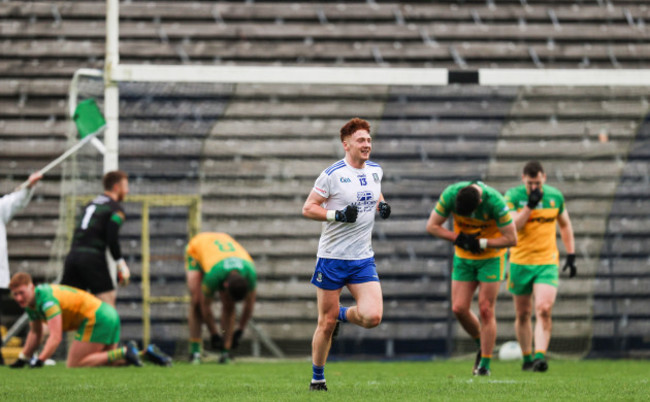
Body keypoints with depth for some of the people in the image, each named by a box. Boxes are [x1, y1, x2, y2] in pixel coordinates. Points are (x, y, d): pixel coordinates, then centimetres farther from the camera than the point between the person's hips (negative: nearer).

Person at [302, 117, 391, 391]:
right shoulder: (332, 174, -10)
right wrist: (337, 215, -21)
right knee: (326, 323, 1)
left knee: (372, 317, -13)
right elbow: (307, 208, -7)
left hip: (363, 259, 4)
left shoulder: (376, 171, 7)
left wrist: (381, 207, 4)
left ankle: (342, 315, 21)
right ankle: (317, 379, 19)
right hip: (332, 258, -4)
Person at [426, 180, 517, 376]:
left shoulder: (494, 202, -28)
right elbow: (432, 226, -10)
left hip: (491, 257, -4)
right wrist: (457, 238, -21)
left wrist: (481, 243, -23)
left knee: (485, 310, -7)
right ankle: (483, 344, 21)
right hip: (463, 258, 4)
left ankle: (484, 365, 0)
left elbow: (511, 239, -21)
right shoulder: (450, 195, -20)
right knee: (459, 308, -4)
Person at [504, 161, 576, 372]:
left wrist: (571, 255, 12)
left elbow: (565, 225, 16)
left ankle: (540, 356, -23)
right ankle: (527, 358, 24)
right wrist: (530, 205, -23)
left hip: (547, 262, 0)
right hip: (520, 262, 0)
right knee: (523, 314, 9)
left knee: (544, 310, -18)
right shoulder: (513, 196, -6)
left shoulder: (555, 196, 2)